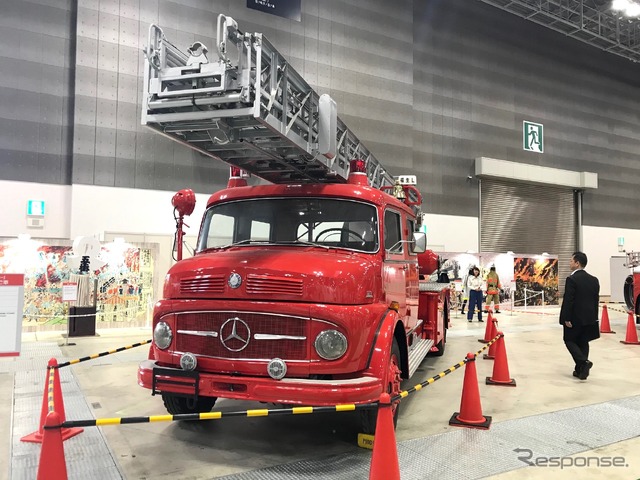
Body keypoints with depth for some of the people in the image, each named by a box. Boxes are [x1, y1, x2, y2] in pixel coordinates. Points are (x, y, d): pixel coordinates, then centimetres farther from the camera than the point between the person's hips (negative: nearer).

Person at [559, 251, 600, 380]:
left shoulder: (571, 279, -16)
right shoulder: (594, 280, 7)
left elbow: (568, 301, -18)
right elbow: (596, 299, 10)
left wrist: (566, 318, -14)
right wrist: (594, 316, 16)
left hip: (575, 317, -7)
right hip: (589, 317, 7)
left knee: (569, 340, 7)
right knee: (583, 342, 13)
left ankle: (583, 362, -13)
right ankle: (580, 370, 16)